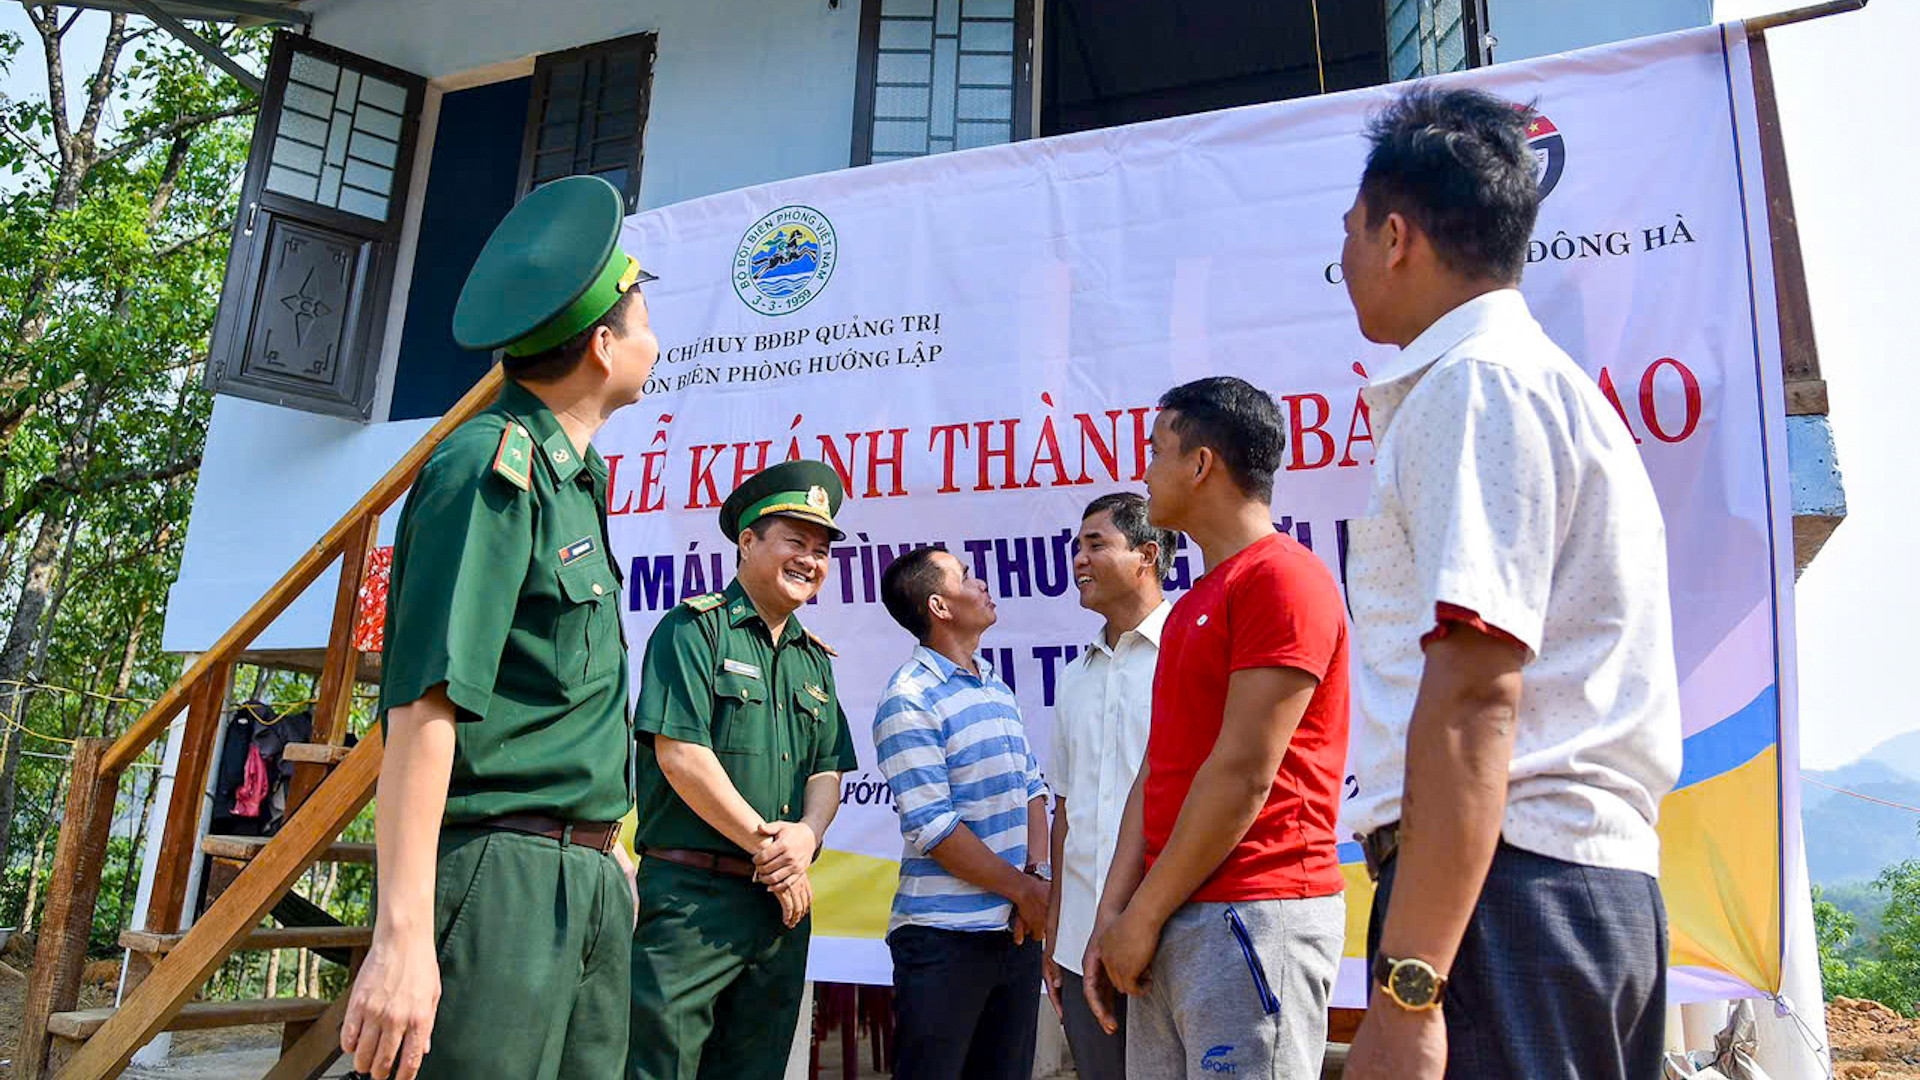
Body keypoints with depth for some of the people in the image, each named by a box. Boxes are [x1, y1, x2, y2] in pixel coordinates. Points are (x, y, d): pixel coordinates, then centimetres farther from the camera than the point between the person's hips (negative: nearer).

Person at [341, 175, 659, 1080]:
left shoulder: (572, 480, 16)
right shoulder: (491, 469, -11)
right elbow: (425, 704, -19)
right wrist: (404, 930, -22)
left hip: (588, 886, 9)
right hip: (500, 879, -8)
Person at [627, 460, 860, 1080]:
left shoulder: (815, 660, 16)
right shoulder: (695, 628, -4)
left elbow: (828, 770, 13)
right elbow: (679, 754, -14)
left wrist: (808, 834, -9)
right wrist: (766, 844, -11)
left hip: (784, 907, 7)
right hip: (691, 895, -7)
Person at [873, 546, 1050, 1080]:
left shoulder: (998, 689, 13)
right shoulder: (908, 700, -12)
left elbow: (1033, 789, 12)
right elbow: (932, 828, -17)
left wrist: (1038, 877, -3)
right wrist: (1022, 888, -11)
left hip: (1016, 929, 7)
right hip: (945, 935, -7)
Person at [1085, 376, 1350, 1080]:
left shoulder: (1284, 579, -11)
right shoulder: (1193, 606, 19)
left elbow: (1244, 776, -16)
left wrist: (1142, 916, -10)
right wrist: (1113, 915, 4)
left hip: (1254, 916, -8)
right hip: (1172, 922, 9)